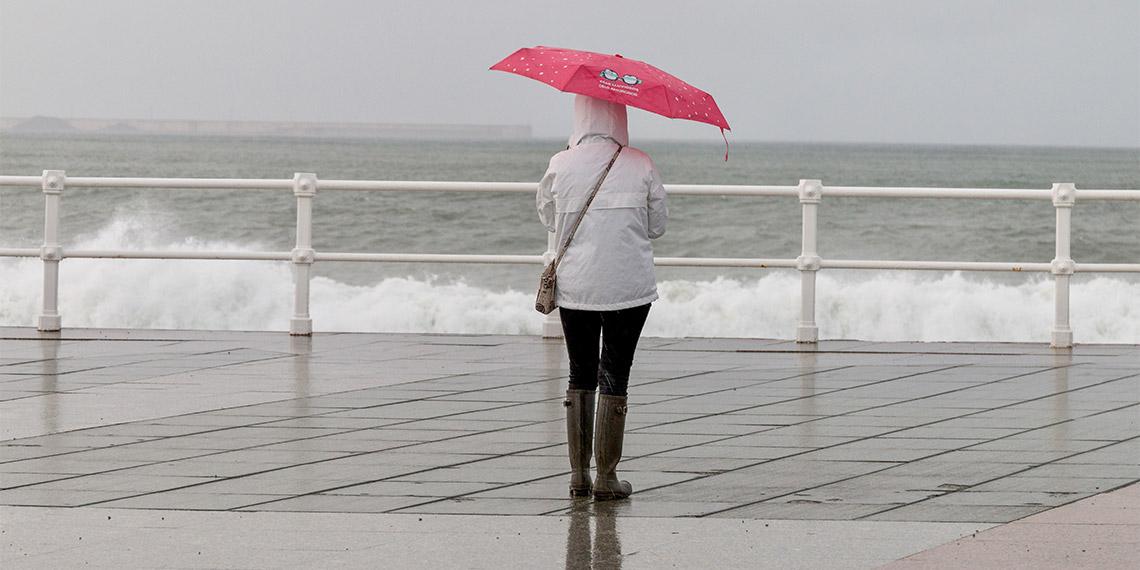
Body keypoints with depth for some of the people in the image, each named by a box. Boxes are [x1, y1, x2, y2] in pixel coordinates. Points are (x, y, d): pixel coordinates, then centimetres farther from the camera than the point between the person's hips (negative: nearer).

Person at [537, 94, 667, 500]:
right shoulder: (640, 166, -5)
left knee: (580, 374, 13)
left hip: (574, 285, 1)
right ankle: (606, 477, 2)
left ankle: (578, 473, 13)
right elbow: (657, 226, 5)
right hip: (628, 285, -1)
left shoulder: (561, 166, -5)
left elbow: (548, 218, 10)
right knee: (614, 376, 3)